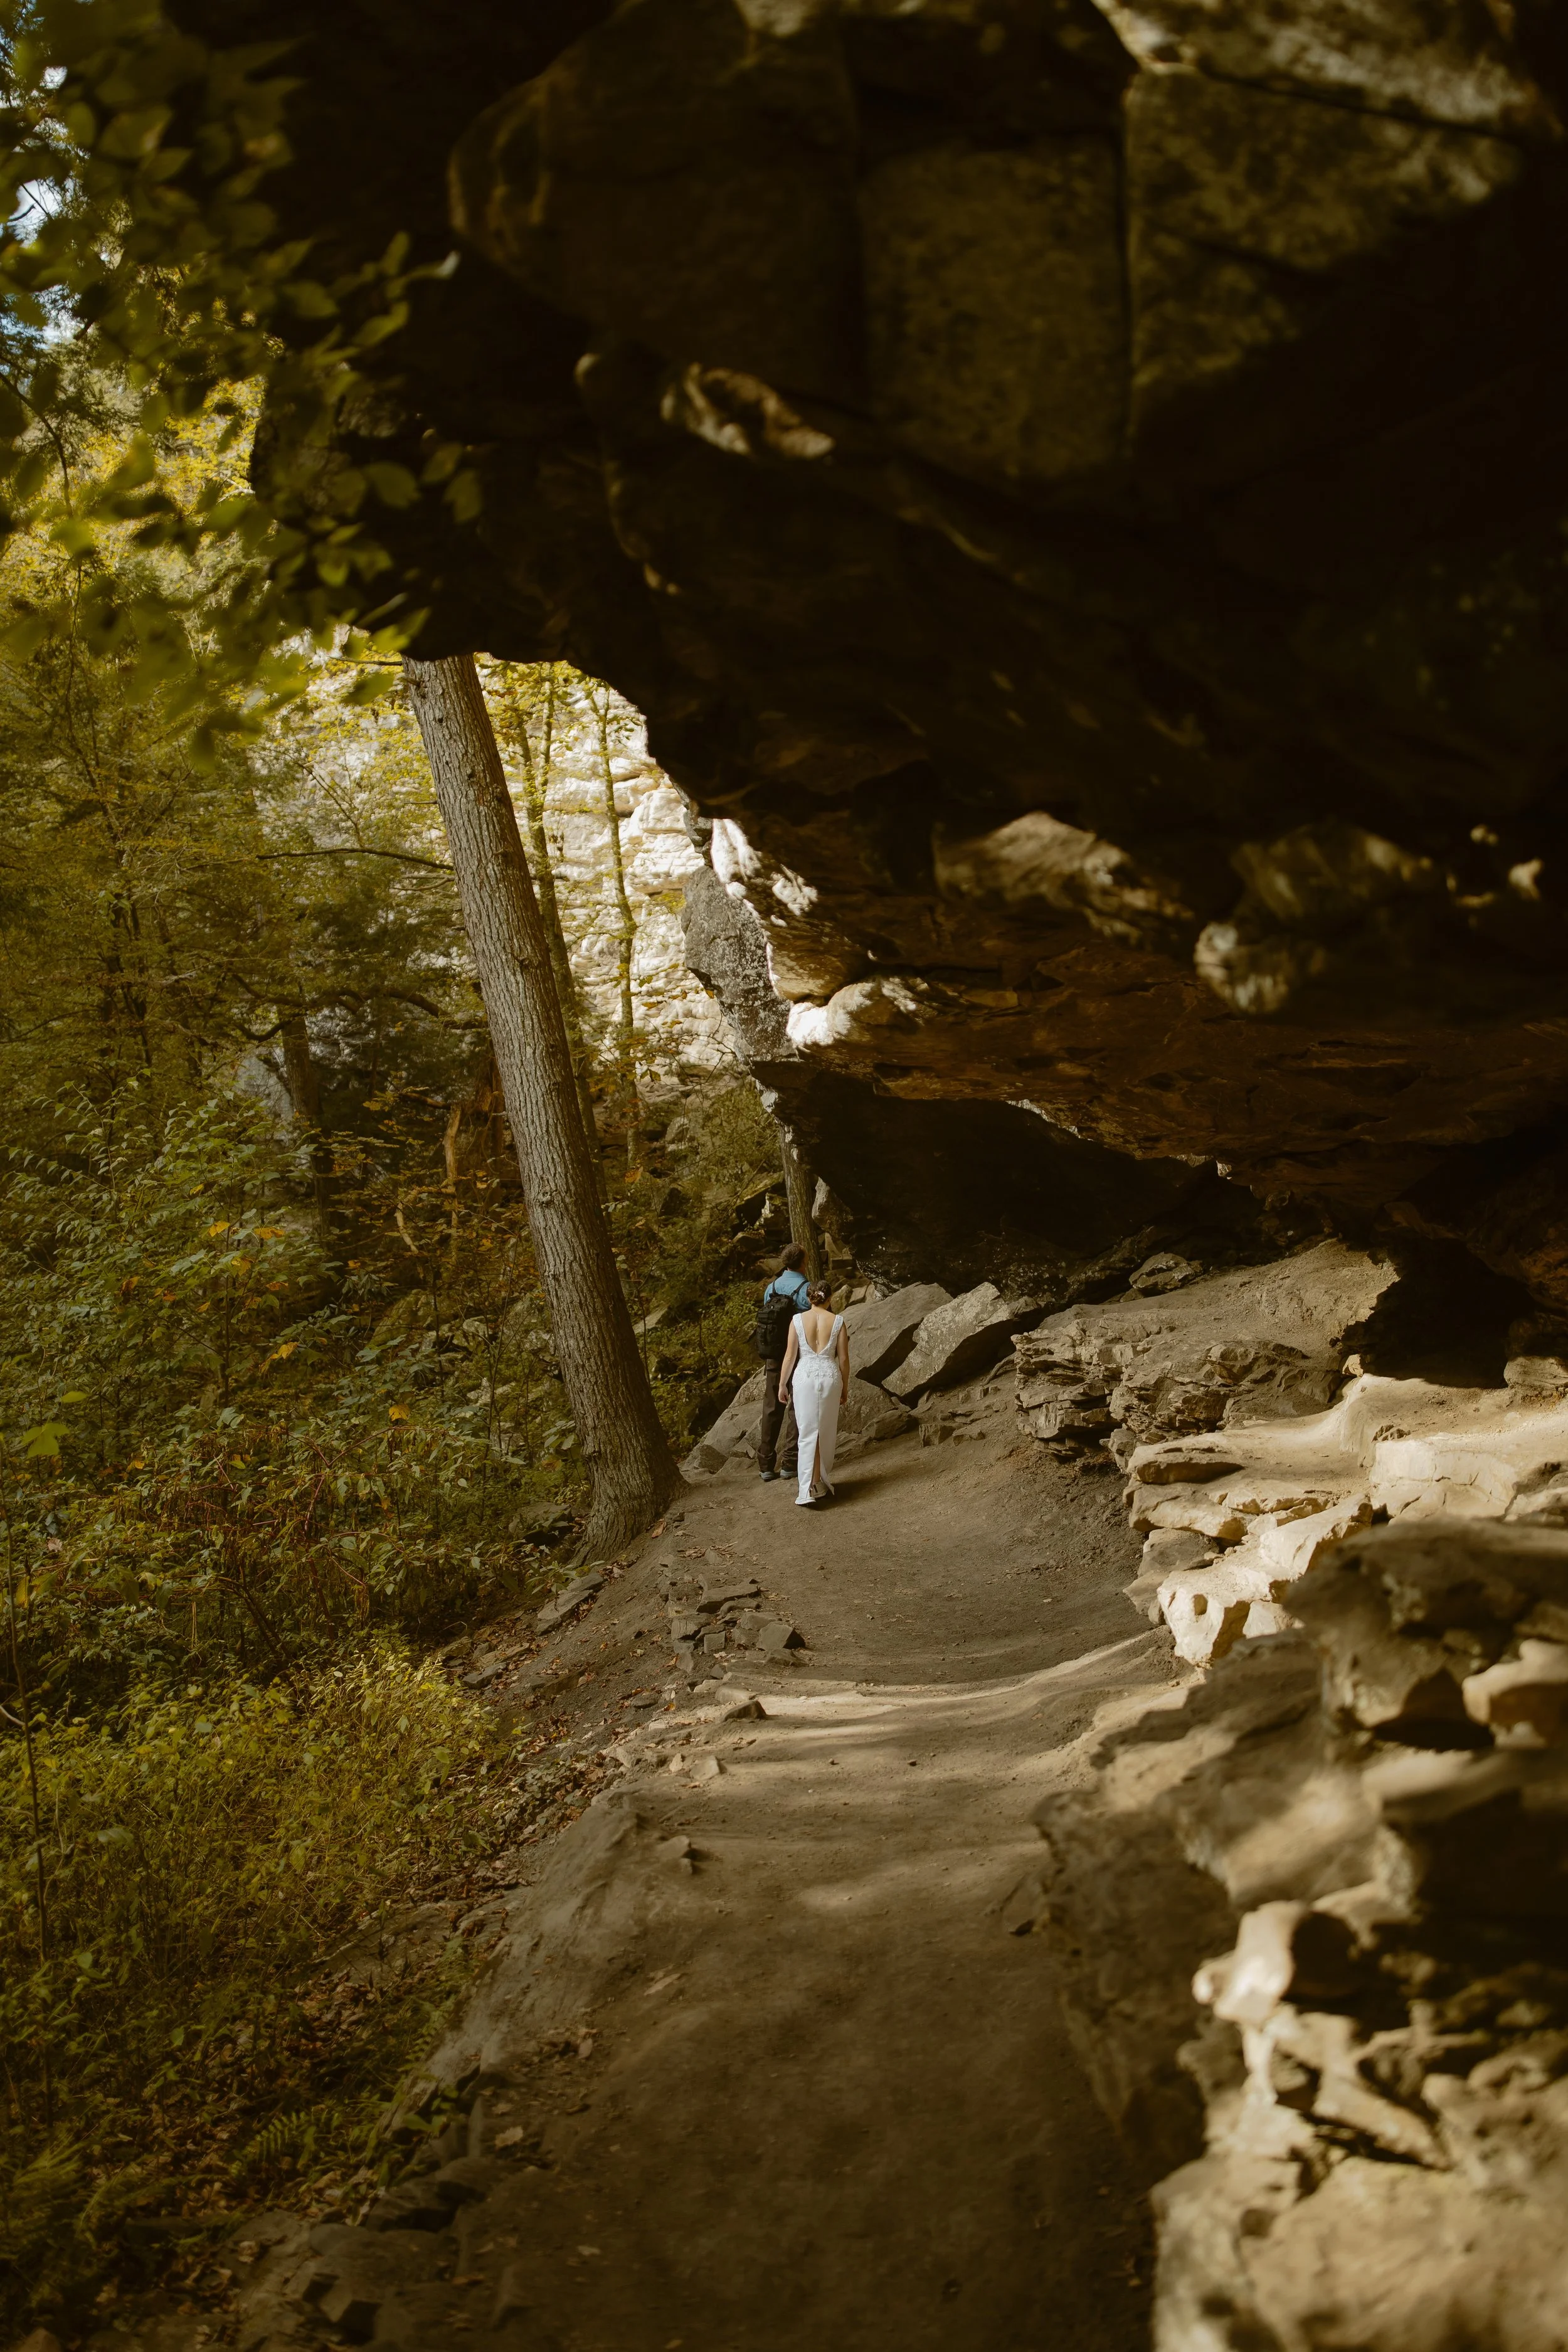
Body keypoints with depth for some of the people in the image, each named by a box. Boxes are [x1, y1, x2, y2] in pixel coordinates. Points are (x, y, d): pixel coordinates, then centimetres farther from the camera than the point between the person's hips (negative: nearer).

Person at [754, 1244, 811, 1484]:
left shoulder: (771, 1288, 6)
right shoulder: (806, 1289, -11)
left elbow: (764, 1322, 11)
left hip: (773, 1355, 5)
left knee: (772, 1408, 9)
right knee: (797, 1407, 4)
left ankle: (766, 1465, 10)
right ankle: (790, 1463, 2)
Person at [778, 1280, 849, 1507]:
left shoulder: (798, 1320, -3)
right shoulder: (837, 1321, -2)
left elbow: (790, 1355, -3)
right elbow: (843, 1358, 0)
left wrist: (782, 1384, 7)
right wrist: (845, 1386, 12)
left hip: (805, 1377, -1)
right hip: (830, 1377, 1)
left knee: (808, 1433, 2)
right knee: (827, 1433, 13)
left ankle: (811, 1487, -8)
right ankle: (823, 1479, 21)